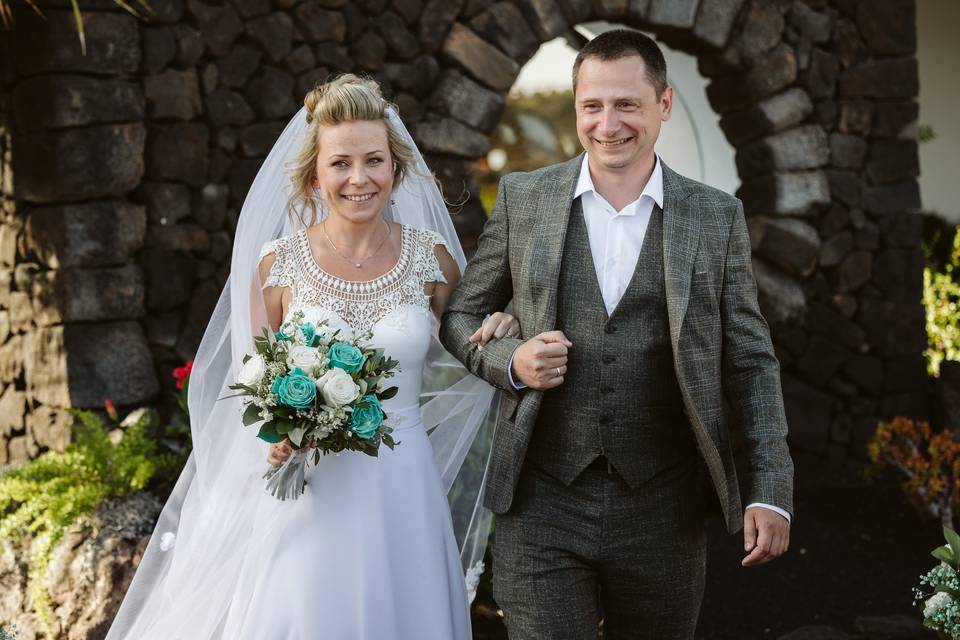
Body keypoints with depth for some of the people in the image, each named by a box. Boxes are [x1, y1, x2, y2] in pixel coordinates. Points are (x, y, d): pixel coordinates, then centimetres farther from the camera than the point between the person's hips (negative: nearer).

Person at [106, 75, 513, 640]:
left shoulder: (431, 259, -2)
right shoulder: (279, 263, -4)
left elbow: (457, 365, 12)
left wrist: (498, 340, -9)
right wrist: (278, 438, -14)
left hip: (403, 492, 1)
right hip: (308, 493, -1)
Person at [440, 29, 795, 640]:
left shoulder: (717, 218, 2)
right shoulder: (523, 199, 3)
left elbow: (751, 362, 4)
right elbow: (460, 315, 12)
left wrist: (771, 492, -3)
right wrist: (509, 361, -10)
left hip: (664, 510, 1)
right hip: (543, 503, 0)